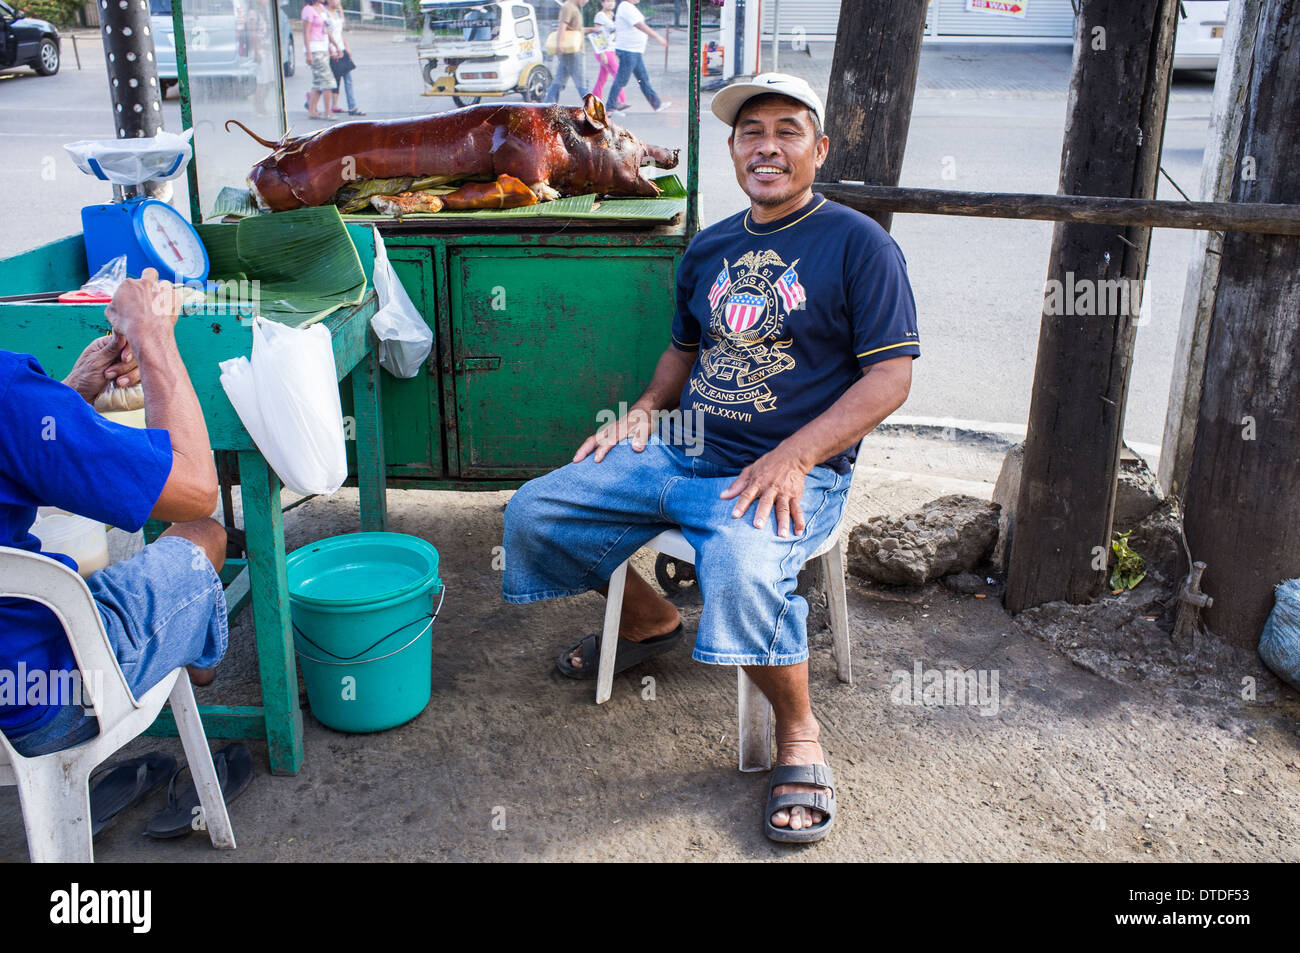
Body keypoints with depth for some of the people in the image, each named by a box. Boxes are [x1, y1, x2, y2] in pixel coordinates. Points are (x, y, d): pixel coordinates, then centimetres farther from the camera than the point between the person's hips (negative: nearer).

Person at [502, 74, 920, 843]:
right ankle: (651, 620, 25)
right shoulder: (711, 247, 15)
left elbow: (890, 377, -10)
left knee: (742, 571, -38)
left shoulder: (858, 243, -4)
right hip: (682, 454, 7)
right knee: (534, 515, 0)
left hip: (792, 473, -6)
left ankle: (799, 733, -9)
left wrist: (792, 457, -21)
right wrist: (646, 409, 8)